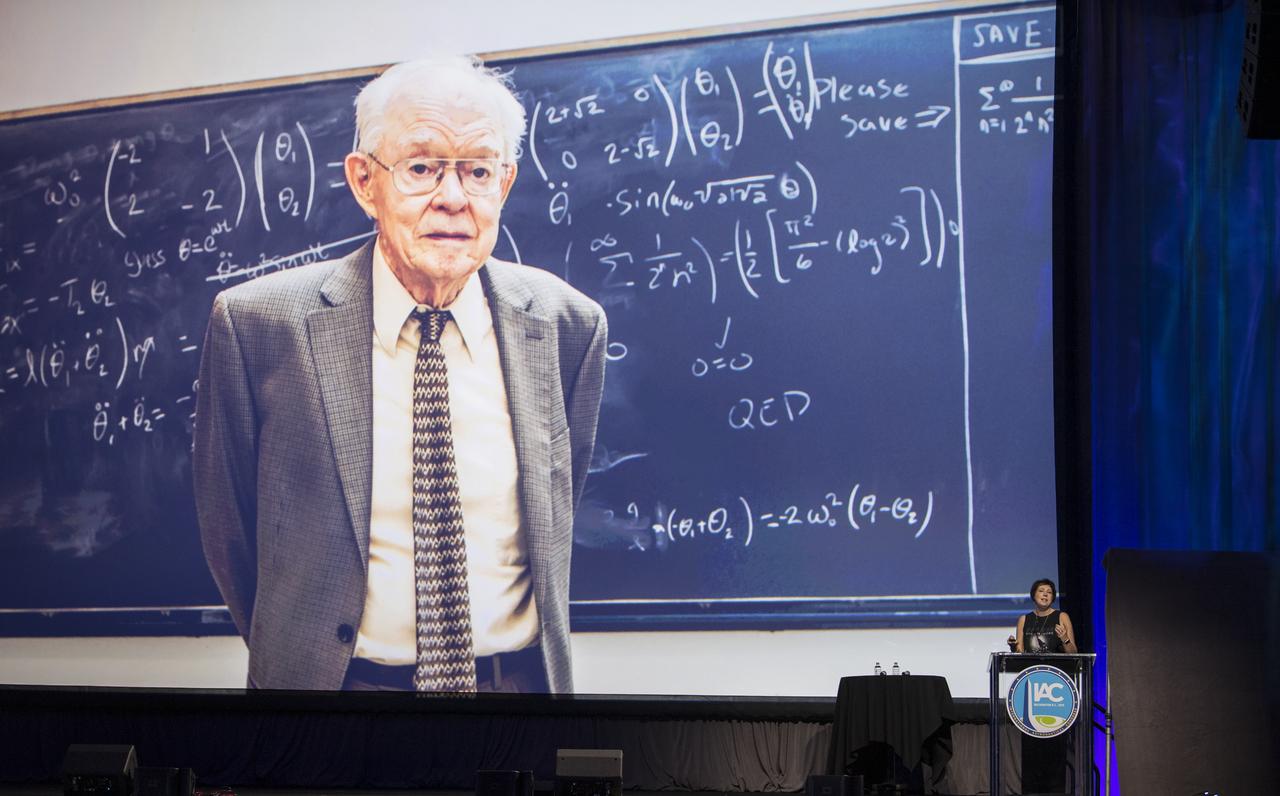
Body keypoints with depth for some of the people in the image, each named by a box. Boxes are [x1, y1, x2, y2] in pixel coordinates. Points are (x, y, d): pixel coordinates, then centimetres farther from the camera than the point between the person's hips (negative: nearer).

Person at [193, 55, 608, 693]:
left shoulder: (568, 325, -4)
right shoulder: (256, 324, -11)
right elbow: (228, 529, 1)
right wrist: (296, 652, 8)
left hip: (518, 679, 2)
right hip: (330, 676, -2)